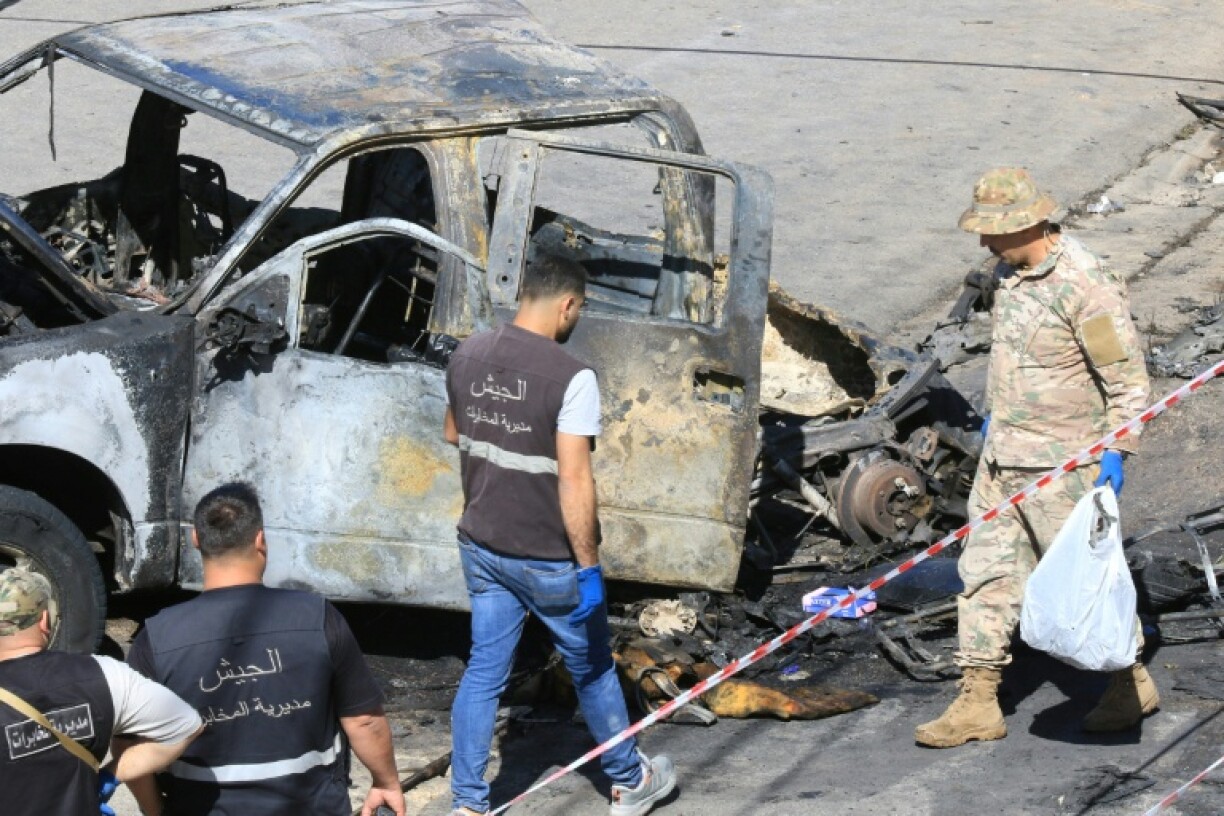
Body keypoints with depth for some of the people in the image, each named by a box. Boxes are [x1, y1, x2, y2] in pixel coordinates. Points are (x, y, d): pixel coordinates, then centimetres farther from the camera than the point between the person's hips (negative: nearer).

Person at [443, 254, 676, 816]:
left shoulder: (467, 357, -2)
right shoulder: (571, 378, -23)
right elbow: (574, 480, -25)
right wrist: (587, 565, -18)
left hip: (482, 547, 5)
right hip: (548, 558, -5)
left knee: (483, 671, 13)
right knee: (592, 669, 15)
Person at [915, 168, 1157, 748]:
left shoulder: (1084, 286, -23)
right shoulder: (1010, 271, 3)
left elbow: (1128, 378, -19)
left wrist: (1116, 452, -22)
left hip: (1061, 465, -8)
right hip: (1002, 456, 8)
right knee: (985, 570, 7)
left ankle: (1132, 684, 25)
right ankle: (978, 703, 12)